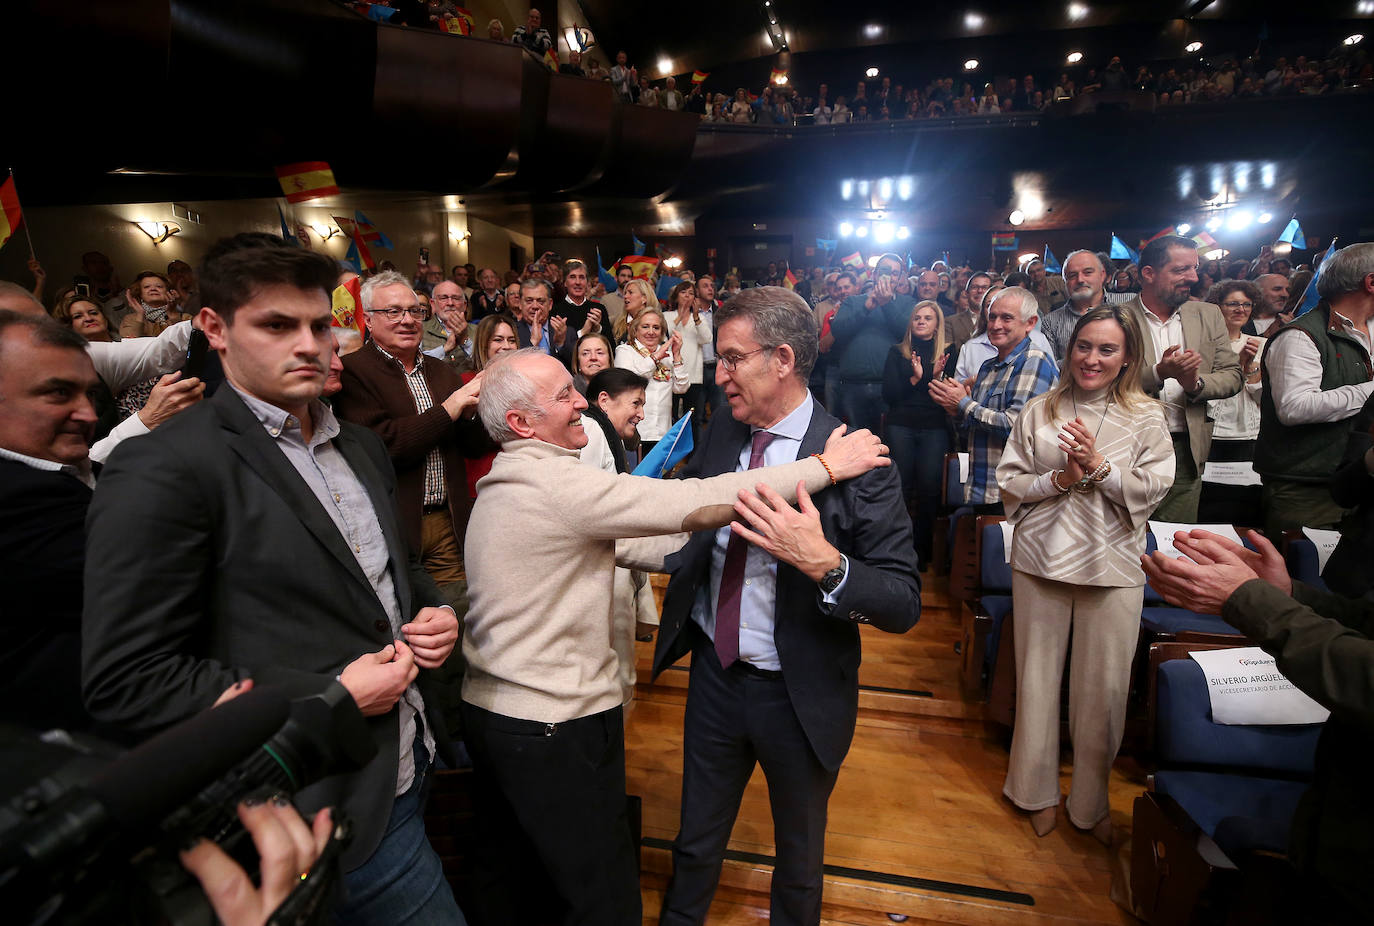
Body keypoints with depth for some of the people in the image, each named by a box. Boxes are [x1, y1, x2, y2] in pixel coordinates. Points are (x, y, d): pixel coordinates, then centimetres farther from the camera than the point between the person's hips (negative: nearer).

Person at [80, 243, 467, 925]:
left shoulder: (361, 448, 7)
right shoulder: (162, 471, -15)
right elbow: (126, 682, -17)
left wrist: (433, 613, -1)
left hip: (408, 770, 7)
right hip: (326, 814, -7)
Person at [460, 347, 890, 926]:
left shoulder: (506, 483, 6)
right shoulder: (552, 484, -26)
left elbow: (615, 544, 5)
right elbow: (694, 504, -28)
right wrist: (826, 465, -20)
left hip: (487, 706, 9)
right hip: (556, 724, -9)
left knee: (500, 869, 27)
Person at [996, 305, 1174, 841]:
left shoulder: (1146, 417, 4)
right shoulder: (1038, 412, 5)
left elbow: (1154, 488, -1)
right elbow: (1008, 481, 3)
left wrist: (1099, 466, -14)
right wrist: (1060, 479, -12)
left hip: (1112, 565, 0)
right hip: (1041, 557, 1)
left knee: (1104, 686, 6)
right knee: (1037, 677, 9)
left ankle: (1091, 801, 29)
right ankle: (1038, 790, 30)